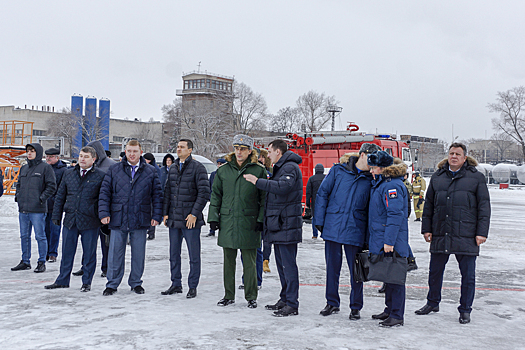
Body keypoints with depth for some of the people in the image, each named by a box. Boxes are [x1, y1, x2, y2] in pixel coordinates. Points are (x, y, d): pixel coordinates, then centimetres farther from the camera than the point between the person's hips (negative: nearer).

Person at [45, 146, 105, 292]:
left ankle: (86, 282, 18)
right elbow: (60, 196, 15)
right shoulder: (69, 174, 11)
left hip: (90, 221, -4)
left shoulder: (100, 176, -3)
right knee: (67, 252, 12)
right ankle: (63, 280, 25)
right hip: (70, 220, 4)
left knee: (89, 254, 5)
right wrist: (56, 215, 12)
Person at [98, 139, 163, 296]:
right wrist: (104, 212, -5)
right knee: (115, 253, 4)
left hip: (140, 221, 0)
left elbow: (157, 195, 6)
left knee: (138, 253, 9)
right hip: (118, 219, 0)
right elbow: (105, 192, 5)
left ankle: (136, 283, 24)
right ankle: (112, 284, 16)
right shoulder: (114, 170, 5)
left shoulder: (150, 172, 5)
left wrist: (156, 215, -2)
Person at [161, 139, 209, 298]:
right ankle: (176, 284, 24)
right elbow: (167, 191, 17)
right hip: (173, 218, 6)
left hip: (190, 219, -6)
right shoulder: (173, 168, 13)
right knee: (174, 253, 12)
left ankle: (193, 287, 11)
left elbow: (204, 192, -10)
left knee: (194, 254, 1)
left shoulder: (198, 168, -6)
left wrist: (194, 214, -15)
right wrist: (165, 212, 8)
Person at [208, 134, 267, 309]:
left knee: (249, 262, 3)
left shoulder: (258, 171, 0)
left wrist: (261, 220, -7)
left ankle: (251, 297, 16)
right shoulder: (223, 170, 8)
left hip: (249, 223, -3)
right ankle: (229, 296, 23)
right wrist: (213, 218, 5)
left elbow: (264, 198, 0)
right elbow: (215, 196, 12)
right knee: (228, 261, 11)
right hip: (227, 222, 3)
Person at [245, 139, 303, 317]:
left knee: (288, 264, -8)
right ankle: (285, 299, 24)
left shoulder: (290, 167, -12)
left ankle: (292, 304, -3)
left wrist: (258, 181, -22)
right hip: (277, 224, 10)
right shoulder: (280, 168, 21)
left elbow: (282, 187, -27)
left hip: (286, 225, -10)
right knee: (281, 263, 15)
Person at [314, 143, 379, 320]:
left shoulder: (371, 179, 3)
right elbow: (322, 193, 3)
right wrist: (319, 221, -2)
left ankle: (356, 307, 22)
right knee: (332, 267, 10)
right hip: (332, 228, 0)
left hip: (355, 231, 0)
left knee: (356, 270, 5)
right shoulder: (338, 170, 1)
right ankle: (332, 303, 27)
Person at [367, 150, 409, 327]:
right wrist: (377, 239, 23)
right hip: (381, 240, 10)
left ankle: (397, 316, 4)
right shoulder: (380, 183, 16)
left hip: (392, 243, -10)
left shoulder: (393, 185, -17)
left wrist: (389, 241, -26)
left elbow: (395, 215, -23)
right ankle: (390, 310, 29)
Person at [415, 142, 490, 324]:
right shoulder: (437, 177, 10)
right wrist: (426, 228, 8)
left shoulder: (476, 177, 1)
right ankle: (432, 303, 32)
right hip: (440, 235, 3)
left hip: (466, 236, -3)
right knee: (435, 271, 13)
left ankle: (465, 310, 19)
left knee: (468, 275, 4)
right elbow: (429, 205, 13)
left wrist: (482, 232, -6)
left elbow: (484, 206, 0)